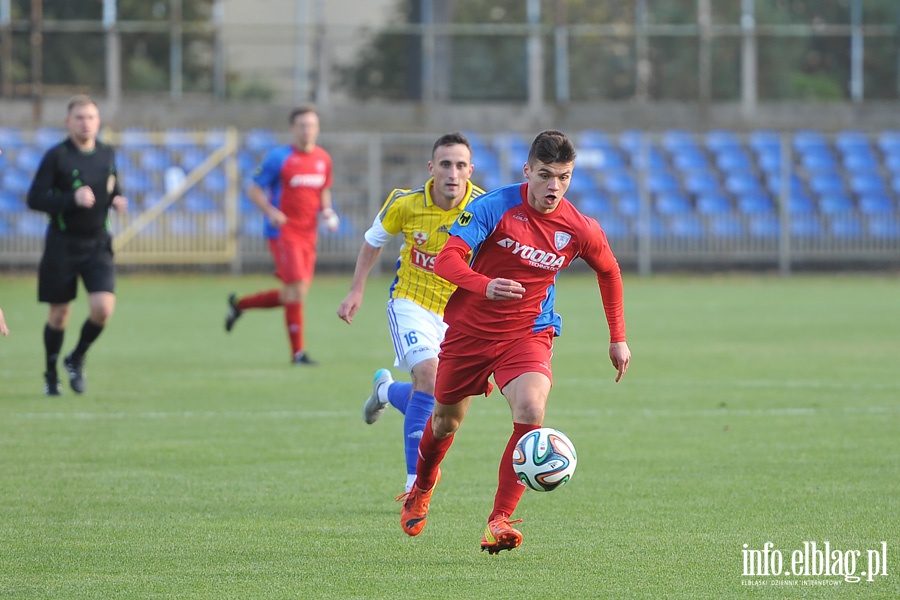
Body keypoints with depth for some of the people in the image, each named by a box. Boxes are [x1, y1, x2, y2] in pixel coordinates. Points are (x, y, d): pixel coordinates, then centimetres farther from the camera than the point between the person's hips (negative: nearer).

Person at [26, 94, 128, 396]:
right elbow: (34, 199, -13)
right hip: (62, 244, -3)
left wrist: (117, 200, -1)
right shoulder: (56, 156, -9)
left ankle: (76, 359, 14)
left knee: (103, 308, -14)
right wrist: (72, 199, -25)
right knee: (58, 315, 6)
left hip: (97, 244, 3)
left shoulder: (107, 154, 5)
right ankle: (51, 374, 29)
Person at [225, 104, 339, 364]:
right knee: (297, 288, -14)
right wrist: (271, 212, -21)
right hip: (283, 232, -7)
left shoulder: (323, 159, 9)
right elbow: (253, 189, -5)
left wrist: (327, 211, 3)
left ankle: (240, 304, 30)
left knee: (294, 294, 9)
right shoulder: (279, 158, -9)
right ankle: (297, 352, -7)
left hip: (308, 234, 7)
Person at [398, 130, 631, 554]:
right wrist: (484, 286, -44)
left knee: (531, 412, -27)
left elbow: (609, 271, 13)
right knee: (447, 419, 16)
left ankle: (499, 521, -22)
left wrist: (618, 338, 14)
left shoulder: (580, 230, -8)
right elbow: (447, 259, -24)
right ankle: (422, 488, 50)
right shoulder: (495, 207, -17)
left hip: (528, 334, 0)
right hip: (469, 328, 0)